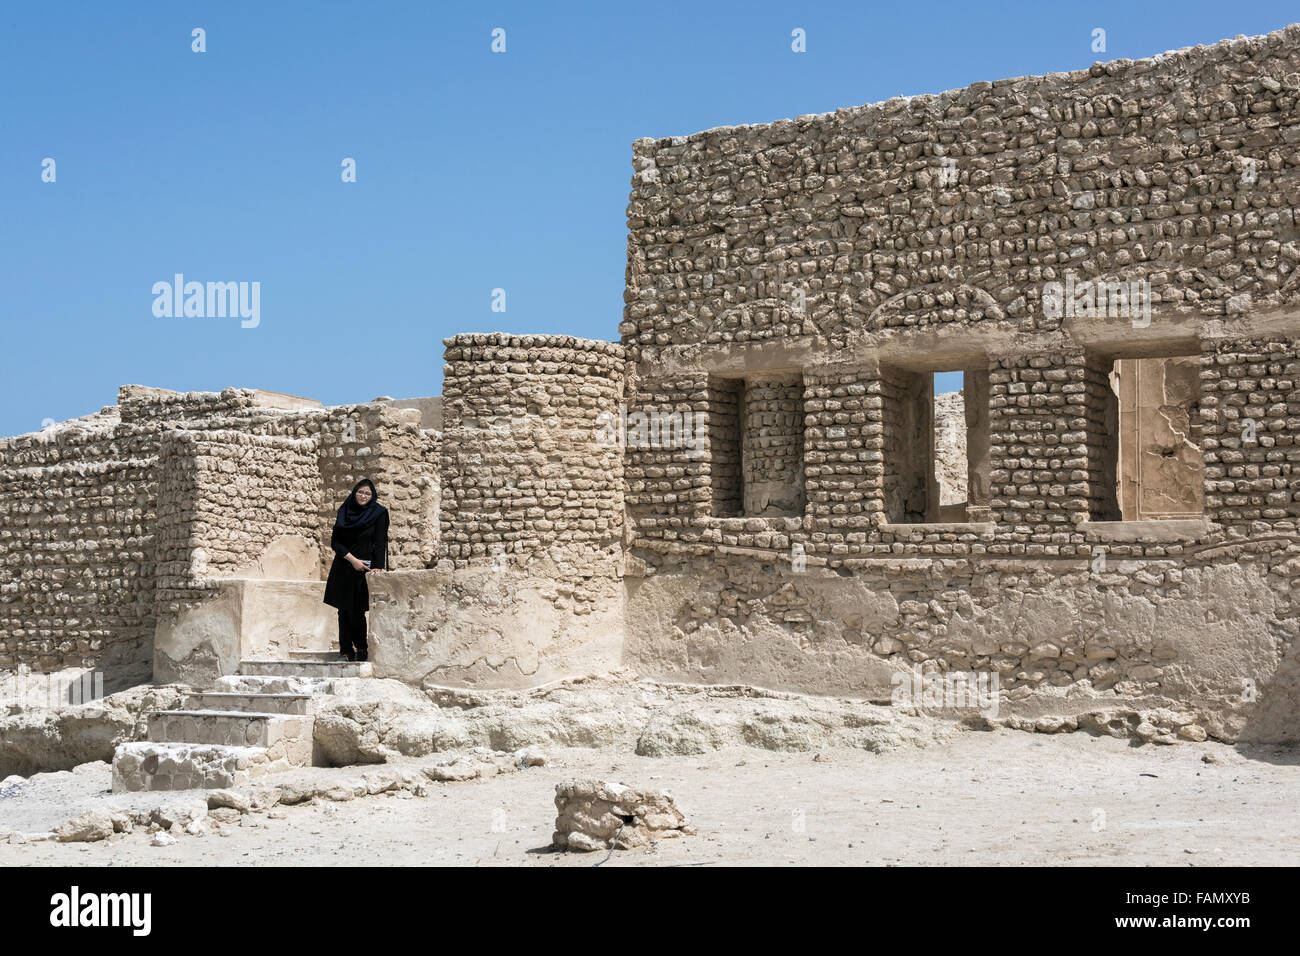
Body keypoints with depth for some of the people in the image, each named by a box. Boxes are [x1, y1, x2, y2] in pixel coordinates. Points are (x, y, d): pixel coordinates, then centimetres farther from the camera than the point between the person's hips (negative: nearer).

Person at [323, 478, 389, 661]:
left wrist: (378, 567, -21)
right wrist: (352, 559, -9)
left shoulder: (379, 514, -1)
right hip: (343, 569, 3)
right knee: (344, 611, 2)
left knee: (356, 611, -7)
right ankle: (346, 651, 8)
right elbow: (335, 541, 4)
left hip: (364, 569, -3)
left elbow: (380, 543, -8)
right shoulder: (345, 512, 8)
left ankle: (361, 648, 12)